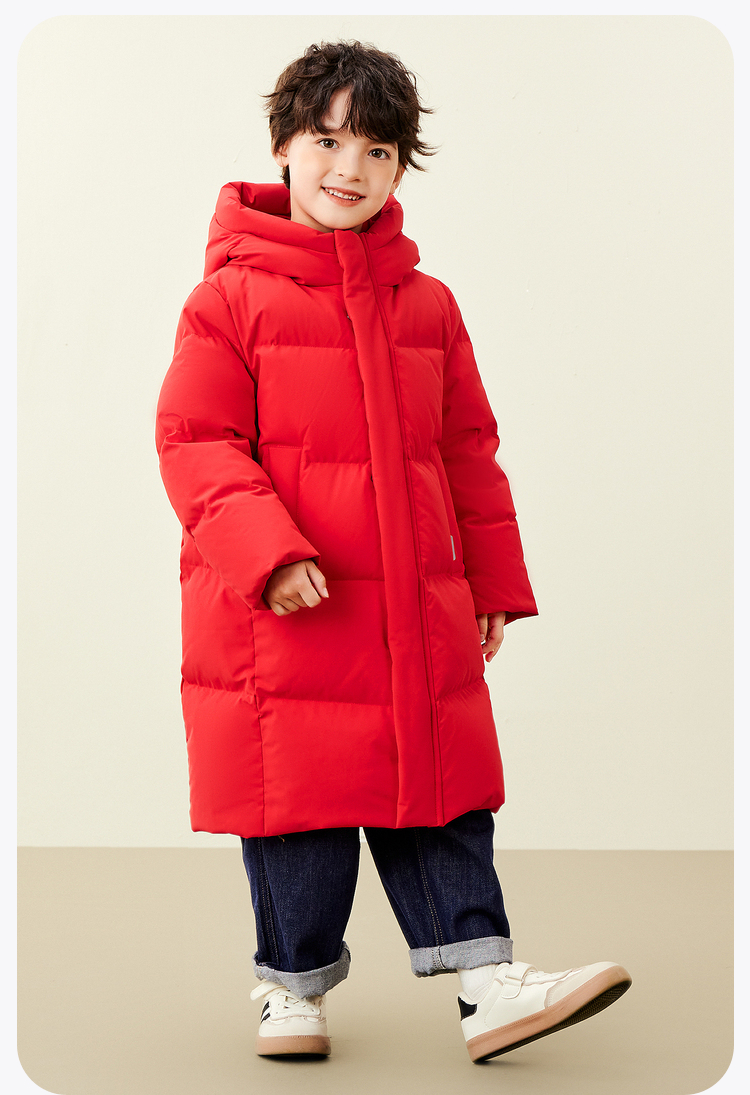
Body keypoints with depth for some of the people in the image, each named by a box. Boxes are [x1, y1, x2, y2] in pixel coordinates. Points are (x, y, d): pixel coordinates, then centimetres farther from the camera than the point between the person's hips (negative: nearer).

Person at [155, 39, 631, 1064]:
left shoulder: (428, 306, 10)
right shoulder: (233, 295, -4)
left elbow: (469, 450, 16)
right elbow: (195, 441, -8)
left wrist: (493, 581, 15)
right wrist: (266, 552, -22)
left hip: (419, 610, 4)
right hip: (281, 613, -3)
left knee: (437, 792, 7)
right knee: (298, 796, 5)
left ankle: (487, 983, 13)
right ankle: (294, 982, 23)